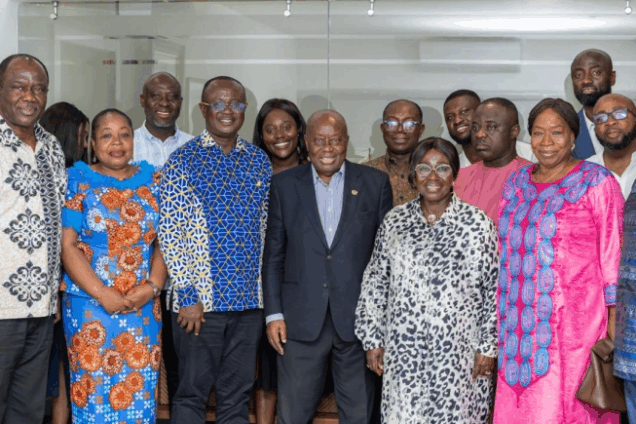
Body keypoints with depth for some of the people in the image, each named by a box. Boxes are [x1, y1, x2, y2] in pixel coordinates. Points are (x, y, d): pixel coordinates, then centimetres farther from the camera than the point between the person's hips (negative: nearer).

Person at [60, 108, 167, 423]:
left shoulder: (152, 180, 9)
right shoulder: (77, 180, 1)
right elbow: (67, 246, -6)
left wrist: (153, 286, -9)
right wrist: (103, 294, -13)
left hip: (144, 306, 2)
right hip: (90, 305, -2)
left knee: (140, 394, 4)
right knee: (93, 393, 0)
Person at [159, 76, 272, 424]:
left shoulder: (259, 161, 9)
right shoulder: (183, 160, -3)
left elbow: (265, 228, 13)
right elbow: (169, 234, -7)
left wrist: (264, 289, 7)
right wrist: (187, 295, -11)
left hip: (249, 300, 4)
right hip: (199, 301, -4)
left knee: (238, 395, 11)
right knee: (192, 393, 4)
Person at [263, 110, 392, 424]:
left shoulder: (375, 183, 3)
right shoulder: (284, 184, 4)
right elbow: (273, 255, 6)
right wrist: (273, 313, 0)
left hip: (358, 317, 0)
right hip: (301, 320, 0)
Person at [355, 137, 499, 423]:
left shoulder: (477, 224, -2)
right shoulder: (394, 222, 6)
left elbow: (494, 291, -1)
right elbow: (374, 284, 10)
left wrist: (488, 347, -3)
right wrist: (372, 340, 7)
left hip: (459, 355, -2)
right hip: (403, 355, 2)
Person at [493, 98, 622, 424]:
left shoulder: (596, 183, -3)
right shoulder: (516, 183, 12)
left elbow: (613, 251, -5)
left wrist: (615, 316, -9)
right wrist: (504, 311, 14)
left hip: (574, 318, -5)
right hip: (521, 320, 5)